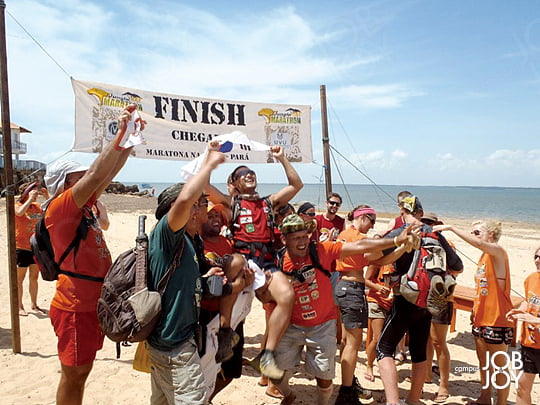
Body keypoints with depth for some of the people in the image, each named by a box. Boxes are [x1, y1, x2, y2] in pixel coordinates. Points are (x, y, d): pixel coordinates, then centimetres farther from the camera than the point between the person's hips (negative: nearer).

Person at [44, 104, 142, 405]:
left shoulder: (84, 206, 7)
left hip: (93, 302, 8)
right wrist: (121, 135, -28)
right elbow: (96, 174, -27)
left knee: (81, 372, 20)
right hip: (75, 307, -8)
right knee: (73, 376, 7)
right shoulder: (58, 209, -16)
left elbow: (110, 172, 6)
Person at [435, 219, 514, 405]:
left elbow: (478, 244, -36)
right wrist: (475, 309, 13)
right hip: (481, 317, 9)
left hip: (497, 319, -9)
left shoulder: (498, 251, -14)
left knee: (499, 365, 4)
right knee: (483, 361, 20)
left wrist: (450, 227, -32)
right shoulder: (484, 256, 12)